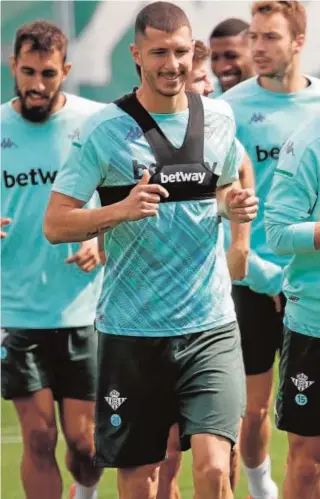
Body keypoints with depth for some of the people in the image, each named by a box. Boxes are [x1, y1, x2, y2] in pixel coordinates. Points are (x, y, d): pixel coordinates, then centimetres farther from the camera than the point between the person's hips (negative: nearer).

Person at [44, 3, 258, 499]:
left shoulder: (219, 117, 5)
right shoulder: (105, 129, -5)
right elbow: (55, 224, -6)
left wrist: (237, 205, 1)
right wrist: (121, 209, -22)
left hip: (210, 326, 1)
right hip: (131, 331, -1)